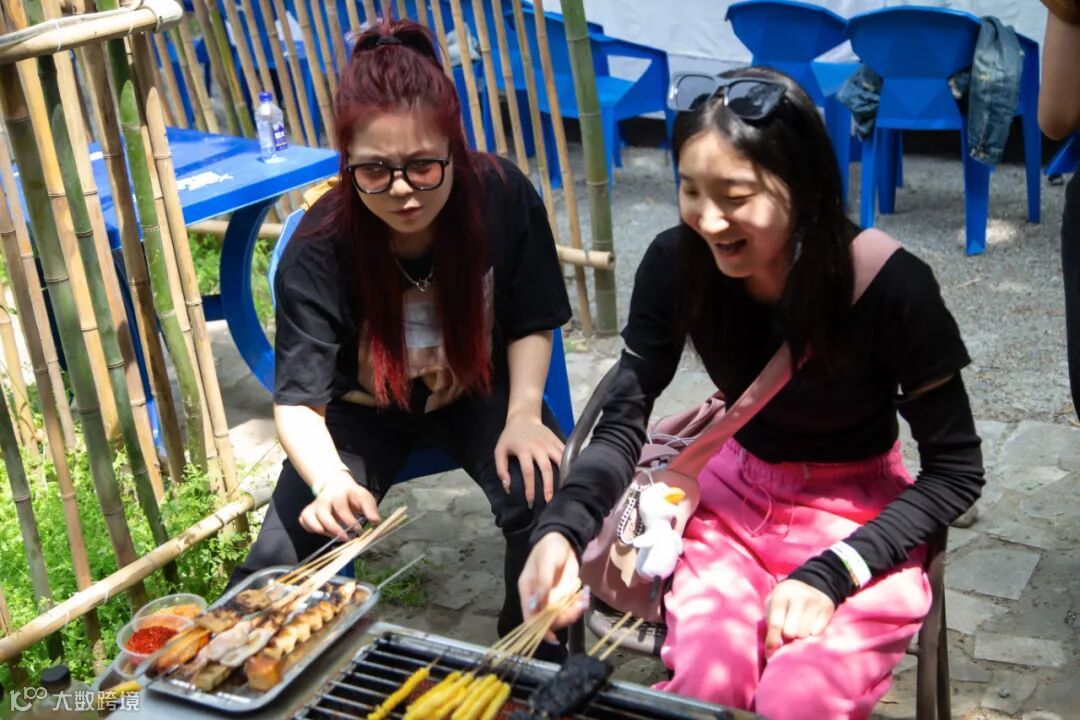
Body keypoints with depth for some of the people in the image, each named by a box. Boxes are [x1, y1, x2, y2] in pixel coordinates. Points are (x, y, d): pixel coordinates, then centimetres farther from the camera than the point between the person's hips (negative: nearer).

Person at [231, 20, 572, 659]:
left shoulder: (505, 197, -22)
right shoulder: (320, 250, -27)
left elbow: (532, 323, -5)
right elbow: (298, 401, -28)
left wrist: (524, 412, -20)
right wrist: (332, 481, -48)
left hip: (477, 391, 1)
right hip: (366, 408, 0)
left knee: (549, 503, -28)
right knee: (282, 561, -19)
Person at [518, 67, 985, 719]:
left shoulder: (892, 286, -25)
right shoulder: (676, 265, -17)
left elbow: (956, 470, -13)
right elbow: (623, 424, -10)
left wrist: (832, 572, -23)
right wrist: (562, 528, -30)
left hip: (860, 515, -2)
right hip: (737, 494, 2)